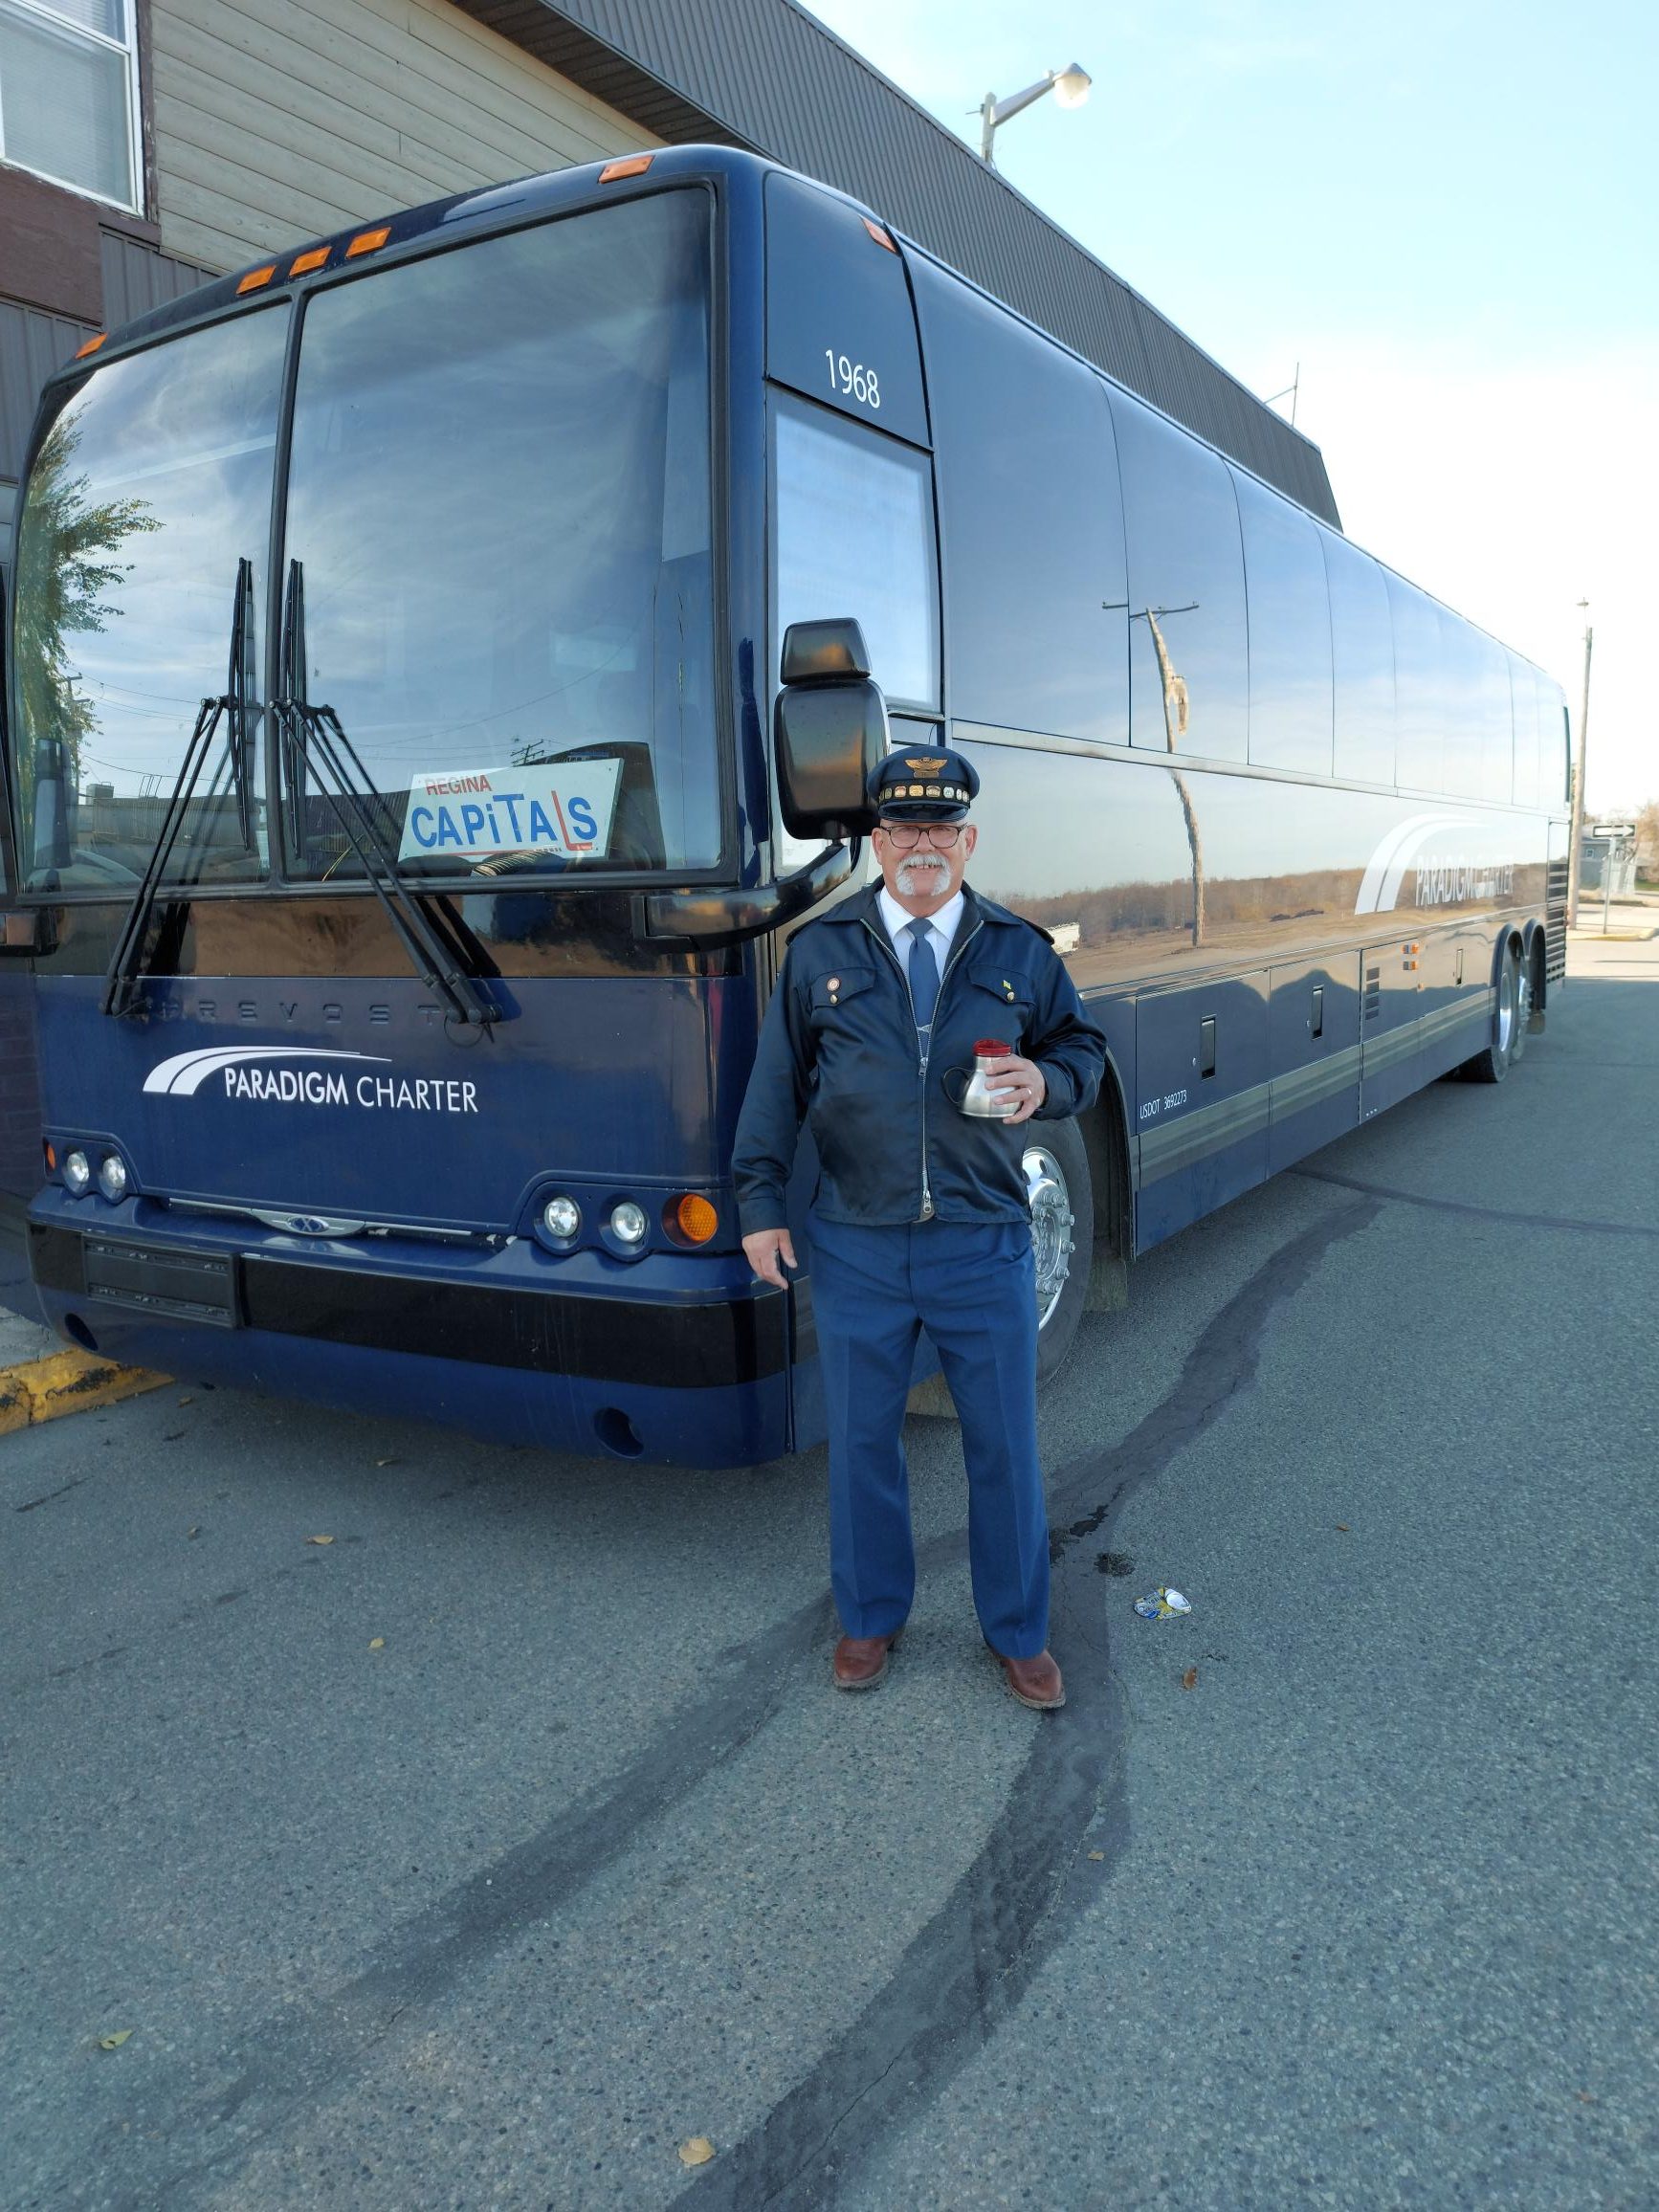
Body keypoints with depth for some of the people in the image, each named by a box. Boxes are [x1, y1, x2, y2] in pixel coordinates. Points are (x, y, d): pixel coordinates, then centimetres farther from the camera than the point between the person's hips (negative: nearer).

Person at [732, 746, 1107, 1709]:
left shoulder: (1021, 950, 5)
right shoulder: (823, 949, 4)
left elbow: (1084, 1049, 12)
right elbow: (778, 1080, 6)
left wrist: (1048, 1079, -12)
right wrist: (760, 1202, 1)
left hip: (983, 1246, 0)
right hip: (856, 1250, 0)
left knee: (1006, 1446, 10)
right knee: (862, 1441, 12)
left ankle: (1020, 1633, 30)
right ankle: (871, 1619, 34)